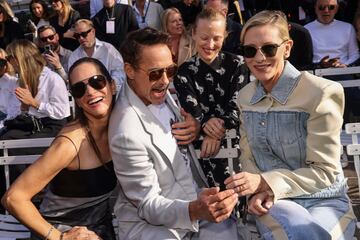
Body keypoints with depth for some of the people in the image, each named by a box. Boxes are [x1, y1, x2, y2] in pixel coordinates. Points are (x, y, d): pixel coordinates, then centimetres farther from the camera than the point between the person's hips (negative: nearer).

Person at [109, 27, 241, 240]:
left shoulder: (159, 89, -4)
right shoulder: (127, 133, -25)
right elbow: (148, 205, -18)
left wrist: (198, 126, -8)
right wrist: (194, 210, -35)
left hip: (195, 201, 7)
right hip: (148, 221, -6)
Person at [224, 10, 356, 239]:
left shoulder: (322, 93, -14)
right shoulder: (245, 96, 4)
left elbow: (325, 171, -14)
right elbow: (248, 156, 8)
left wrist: (265, 182, -23)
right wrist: (258, 191, -12)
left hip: (324, 200, -2)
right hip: (271, 199, 2)